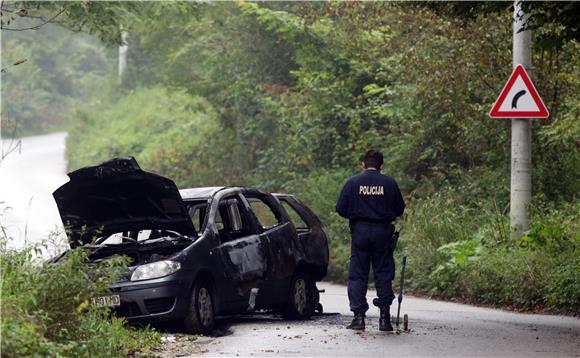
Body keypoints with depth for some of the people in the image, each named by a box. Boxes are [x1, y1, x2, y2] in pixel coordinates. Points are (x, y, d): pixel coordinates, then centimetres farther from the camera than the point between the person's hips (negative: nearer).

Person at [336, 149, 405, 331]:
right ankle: (385, 315, 1)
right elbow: (400, 209, 6)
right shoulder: (389, 183, 0)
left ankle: (359, 317, -1)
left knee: (357, 275, 5)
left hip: (360, 232, -1)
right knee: (383, 274, 7)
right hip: (382, 232, 1)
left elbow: (341, 209, -1)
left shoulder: (353, 182, -2)